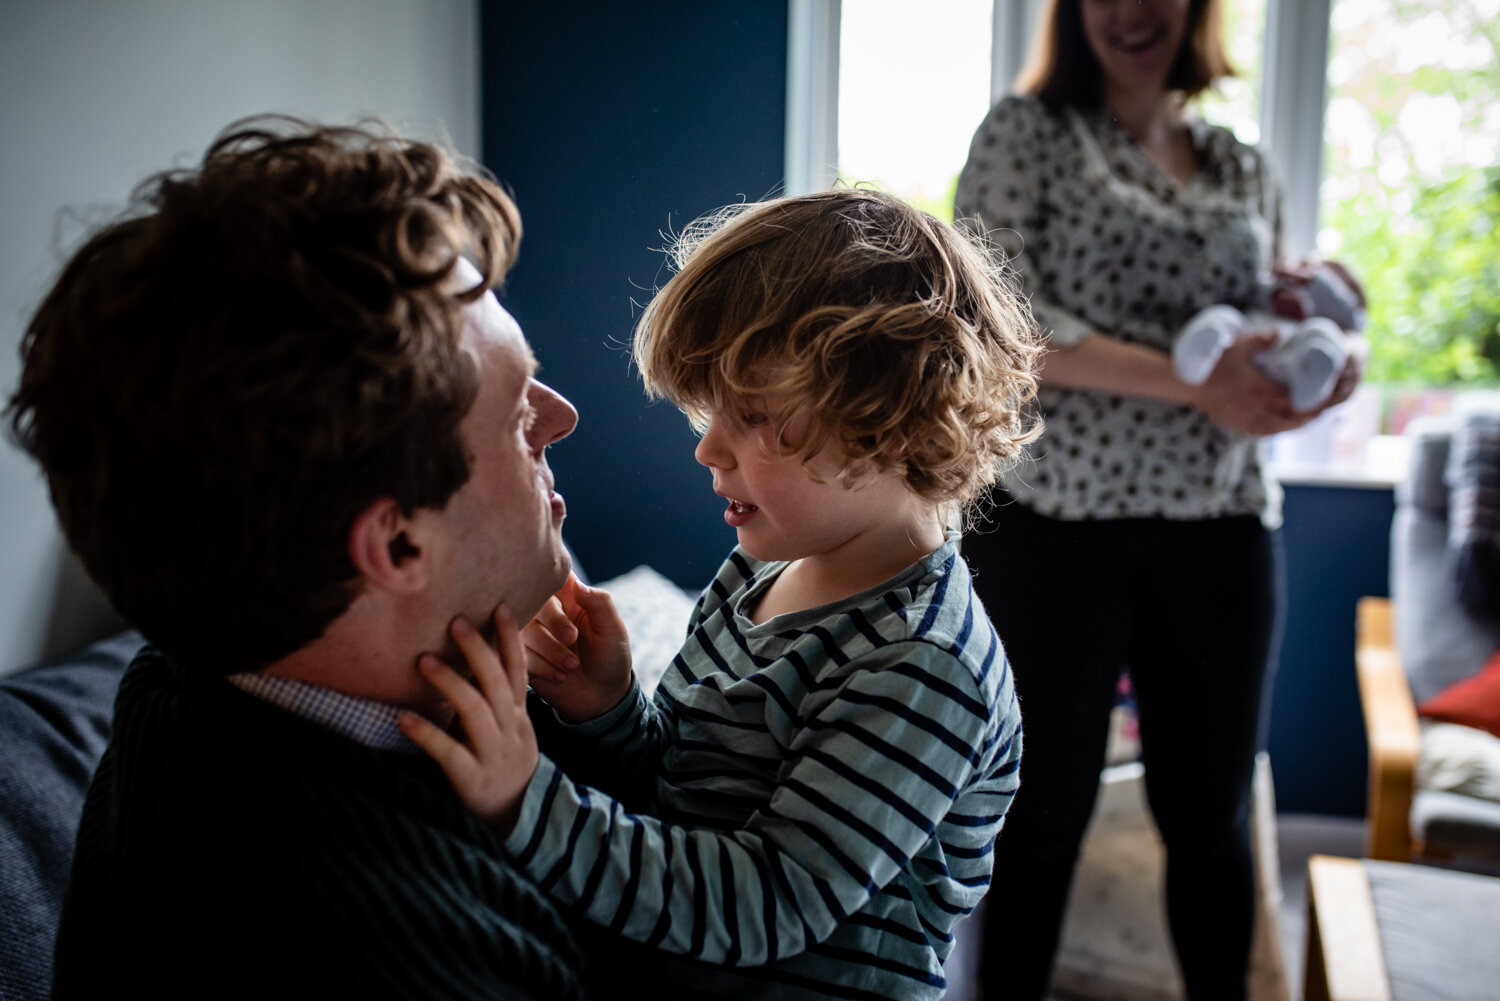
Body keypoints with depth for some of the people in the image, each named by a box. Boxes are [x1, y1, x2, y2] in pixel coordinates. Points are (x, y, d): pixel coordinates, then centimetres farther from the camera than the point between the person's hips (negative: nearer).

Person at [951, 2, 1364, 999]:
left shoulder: (1245, 167, 15)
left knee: (1212, 813, 13)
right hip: (1057, 516, -4)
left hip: (1221, 524, 4)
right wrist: (1191, 381, -19)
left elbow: (1272, 340, 19)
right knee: (1044, 807, 7)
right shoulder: (1026, 131, 1)